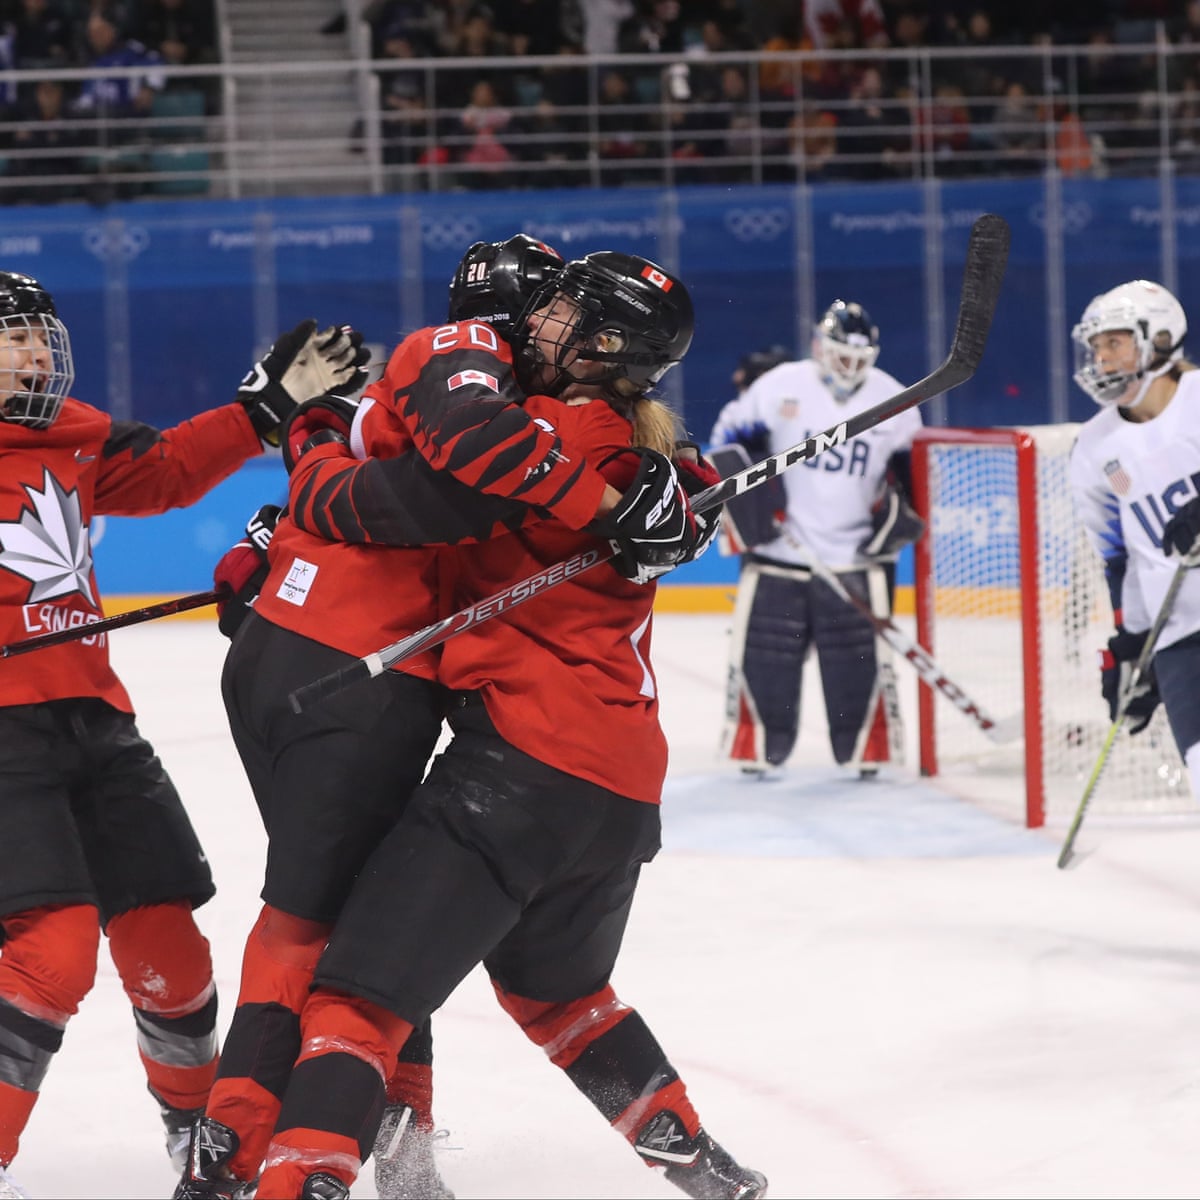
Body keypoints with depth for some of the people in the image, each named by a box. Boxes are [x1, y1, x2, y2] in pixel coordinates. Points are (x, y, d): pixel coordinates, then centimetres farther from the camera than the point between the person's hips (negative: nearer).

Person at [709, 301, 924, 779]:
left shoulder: (891, 399, 3)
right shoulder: (779, 386, -3)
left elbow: (913, 467, 13)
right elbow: (729, 437, 4)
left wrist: (901, 510, -4)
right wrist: (747, 500, -6)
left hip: (857, 555, 1)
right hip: (778, 552, -1)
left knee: (861, 656, -4)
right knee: (764, 651, -1)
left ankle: (867, 749, 8)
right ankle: (757, 749, 10)